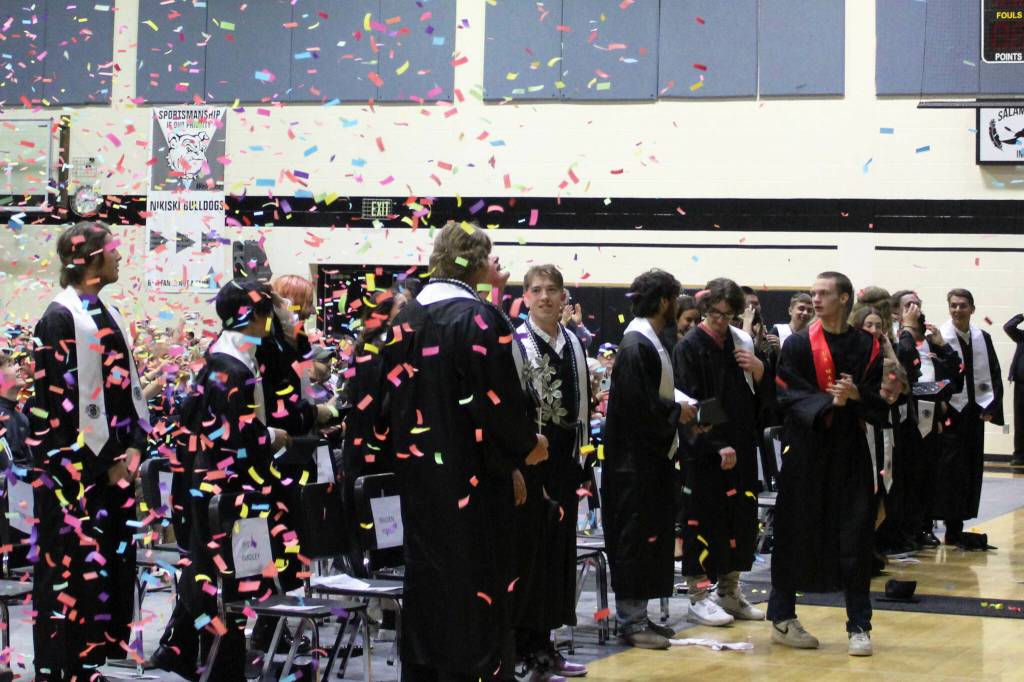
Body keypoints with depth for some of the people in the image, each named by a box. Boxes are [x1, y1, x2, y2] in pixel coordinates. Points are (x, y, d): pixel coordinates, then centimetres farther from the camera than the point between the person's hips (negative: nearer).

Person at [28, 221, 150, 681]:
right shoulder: (61, 319, -11)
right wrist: (104, 461, -12)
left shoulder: (107, 315, 14)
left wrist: (133, 448, 3)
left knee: (111, 559, 9)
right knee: (74, 562, -4)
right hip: (76, 467, -8)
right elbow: (63, 399, -15)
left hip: (116, 464, 8)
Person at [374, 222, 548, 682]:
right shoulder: (479, 319, -16)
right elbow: (499, 401, -17)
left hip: (418, 474, 7)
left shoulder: (405, 320, 4)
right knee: (472, 590, 2)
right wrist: (527, 446, 0)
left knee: (426, 573, 15)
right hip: (469, 481, -6)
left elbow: (386, 399, 10)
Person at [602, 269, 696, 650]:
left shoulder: (650, 343, 13)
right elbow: (638, 405, -23)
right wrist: (677, 412, -11)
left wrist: (679, 414, 5)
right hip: (636, 460, -10)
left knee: (650, 536, 13)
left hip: (653, 457, 10)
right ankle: (631, 620, 3)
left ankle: (637, 614, 20)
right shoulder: (637, 346, -18)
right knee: (635, 536, -3)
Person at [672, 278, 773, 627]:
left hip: (740, 448, 6)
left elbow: (764, 396, 13)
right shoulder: (689, 347, -7)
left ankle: (729, 591, 22)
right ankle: (698, 597, 6)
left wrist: (760, 371, -8)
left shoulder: (742, 342, 10)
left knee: (741, 518, 9)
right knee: (703, 520, -3)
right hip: (704, 451, -6)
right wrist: (716, 447, -18)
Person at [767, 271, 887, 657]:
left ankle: (859, 626, 8)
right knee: (796, 535, 5)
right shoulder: (797, 345, 0)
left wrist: (857, 395, -17)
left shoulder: (868, 347, 4)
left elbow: (880, 404, 4)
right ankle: (782, 618, 18)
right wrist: (828, 402, -22)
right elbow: (787, 394, -8)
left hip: (850, 452, 1)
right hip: (805, 450, -1)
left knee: (854, 538, 0)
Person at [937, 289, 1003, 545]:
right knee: (950, 469, -6)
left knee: (972, 470, 7)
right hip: (950, 413, -5)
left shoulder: (983, 339, 7)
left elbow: (995, 375, 10)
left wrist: (991, 407, 1)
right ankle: (952, 531, 0)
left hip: (974, 413, 5)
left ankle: (957, 529, 15)